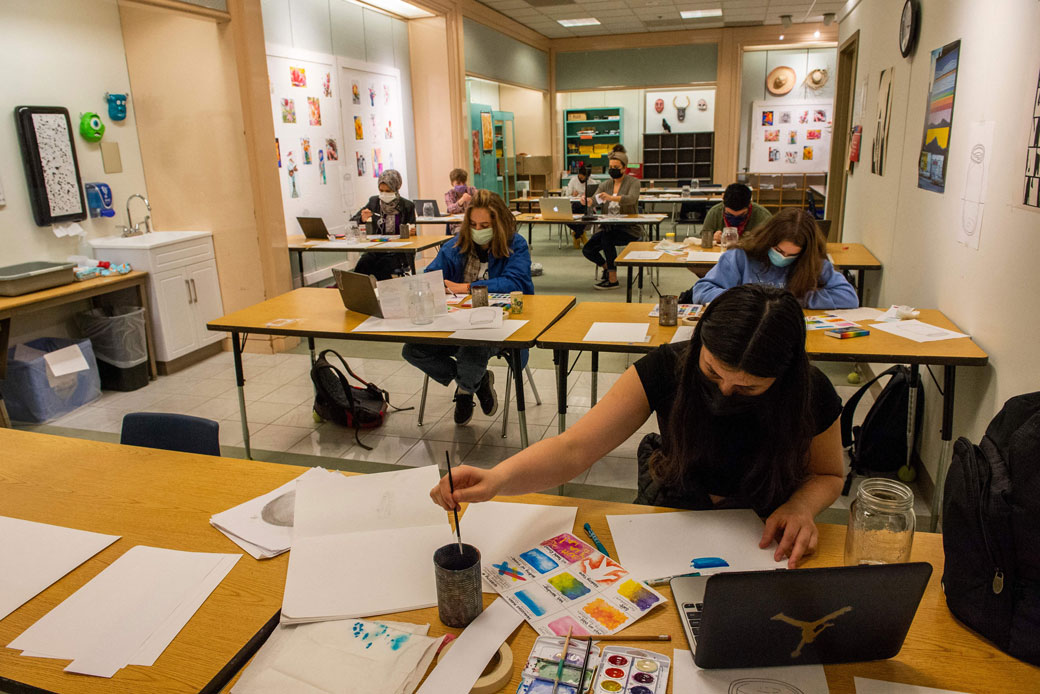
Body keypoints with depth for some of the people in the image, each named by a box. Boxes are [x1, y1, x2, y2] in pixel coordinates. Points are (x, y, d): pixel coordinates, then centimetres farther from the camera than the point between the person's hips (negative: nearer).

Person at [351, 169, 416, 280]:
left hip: (399, 251, -3)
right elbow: (351, 222, 13)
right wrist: (362, 219, -9)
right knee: (362, 265, -27)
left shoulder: (407, 206, 1)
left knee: (383, 265, -32)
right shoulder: (373, 202, 9)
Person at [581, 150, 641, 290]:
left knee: (607, 235, -34)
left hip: (629, 229, -5)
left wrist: (611, 198, -43)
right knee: (587, 250, -13)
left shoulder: (633, 182, -4)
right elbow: (595, 202, -3)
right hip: (609, 228, 5)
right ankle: (607, 267, 18)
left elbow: (631, 199, -25)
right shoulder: (605, 185, 11)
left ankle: (613, 280, -25)